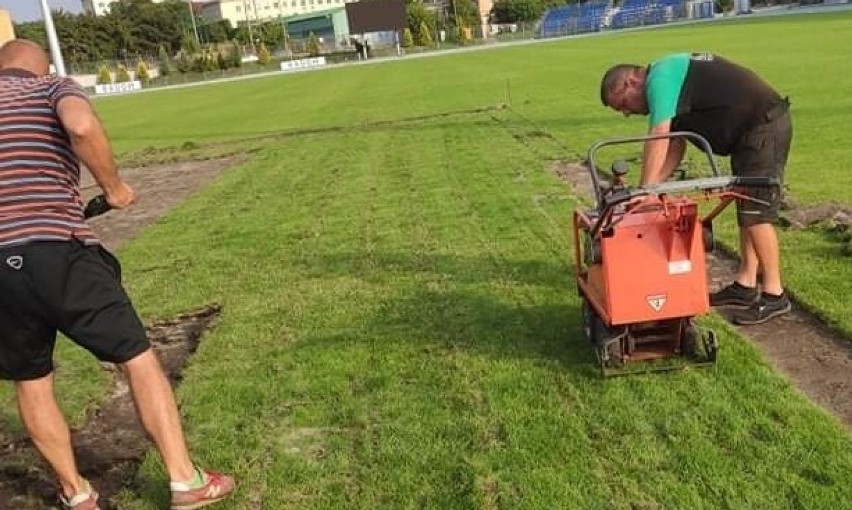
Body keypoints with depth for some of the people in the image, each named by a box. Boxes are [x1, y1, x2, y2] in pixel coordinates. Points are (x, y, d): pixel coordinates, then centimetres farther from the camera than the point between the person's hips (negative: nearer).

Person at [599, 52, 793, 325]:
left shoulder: (660, 77, -15)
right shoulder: (671, 74, 15)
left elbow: (658, 142, -24)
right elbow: (675, 145, 11)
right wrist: (652, 188, 2)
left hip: (765, 126, -11)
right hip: (750, 132, 11)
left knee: (756, 212, -9)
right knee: (746, 209, 13)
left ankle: (774, 295, -1)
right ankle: (745, 286, 19)